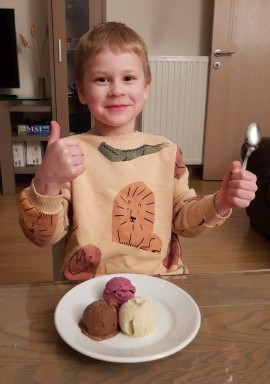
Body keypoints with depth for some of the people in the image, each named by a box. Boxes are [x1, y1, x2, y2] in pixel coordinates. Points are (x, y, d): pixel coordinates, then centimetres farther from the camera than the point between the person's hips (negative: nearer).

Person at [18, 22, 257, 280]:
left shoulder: (167, 152, 2)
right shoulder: (69, 153, -6)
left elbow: (183, 219, 10)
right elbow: (42, 236, -9)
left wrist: (220, 203, -8)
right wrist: (47, 183, -27)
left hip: (162, 285, 2)